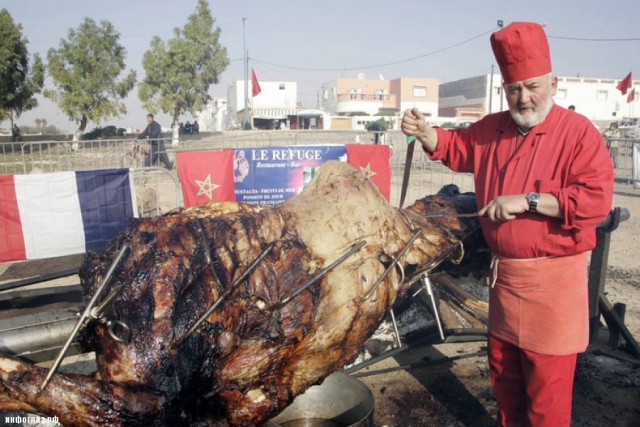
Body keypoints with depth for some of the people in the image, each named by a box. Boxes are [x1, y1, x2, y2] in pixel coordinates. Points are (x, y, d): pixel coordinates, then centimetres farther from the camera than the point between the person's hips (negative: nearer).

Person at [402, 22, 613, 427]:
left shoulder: (578, 131, -12)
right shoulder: (492, 129, 6)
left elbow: (597, 197, -21)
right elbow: (457, 146, 20)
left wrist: (527, 200, -26)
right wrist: (424, 132, -1)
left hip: (552, 279, -6)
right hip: (503, 272, 6)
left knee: (547, 387, 5)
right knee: (503, 372, 22)